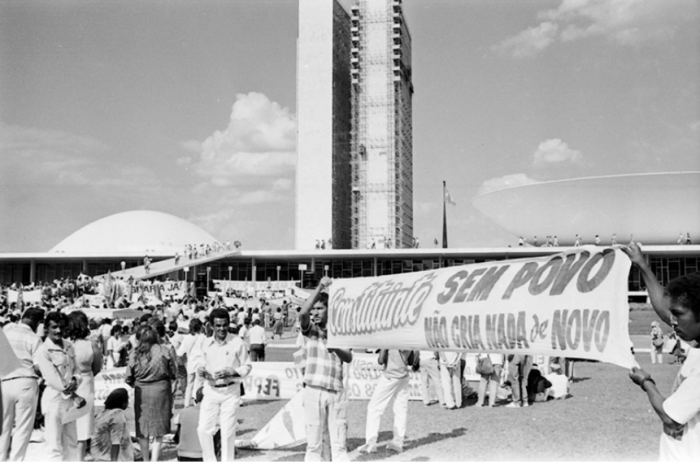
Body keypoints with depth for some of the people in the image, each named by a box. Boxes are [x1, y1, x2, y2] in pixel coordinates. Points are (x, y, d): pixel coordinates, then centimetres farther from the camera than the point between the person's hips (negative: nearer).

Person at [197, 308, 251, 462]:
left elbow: (247, 366, -1)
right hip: (210, 391, 3)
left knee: (228, 432, 3)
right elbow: (202, 365, 13)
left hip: (230, 392, -3)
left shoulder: (237, 342, -6)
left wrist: (230, 372, -17)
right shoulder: (206, 344, 4)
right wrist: (201, 371, -10)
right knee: (203, 429, -1)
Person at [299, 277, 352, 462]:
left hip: (337, 391, 2)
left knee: (339, 442, 5)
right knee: (314, 442, 2)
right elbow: (302, 313, -19)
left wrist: (335, 347, -10)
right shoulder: (309, 328, 3)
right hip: (314, 390, -2)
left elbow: (349, 358, 7)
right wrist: (320, 287, -22)